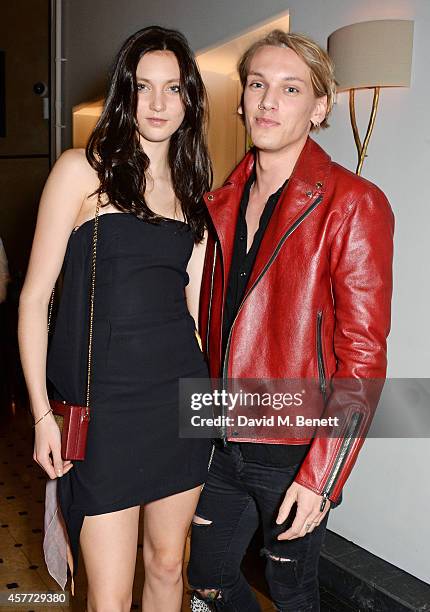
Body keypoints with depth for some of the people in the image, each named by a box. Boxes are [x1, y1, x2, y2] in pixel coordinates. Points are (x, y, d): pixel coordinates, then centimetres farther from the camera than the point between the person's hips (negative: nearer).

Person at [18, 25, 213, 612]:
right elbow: (34, 296, -5)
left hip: (179, 396, 5)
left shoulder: (191, 189, 11)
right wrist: (42, 412, -9)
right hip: (102, 407, -4)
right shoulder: (83, 168, -4)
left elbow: (192, 302, 12)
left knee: (168, 565, 18)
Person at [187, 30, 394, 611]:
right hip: (224, 440, 5)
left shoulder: (352, 203, -14)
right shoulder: (223, 202, 5)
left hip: (294, 451, -5)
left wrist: (320, 477, -17)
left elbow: (363, 359, -15)